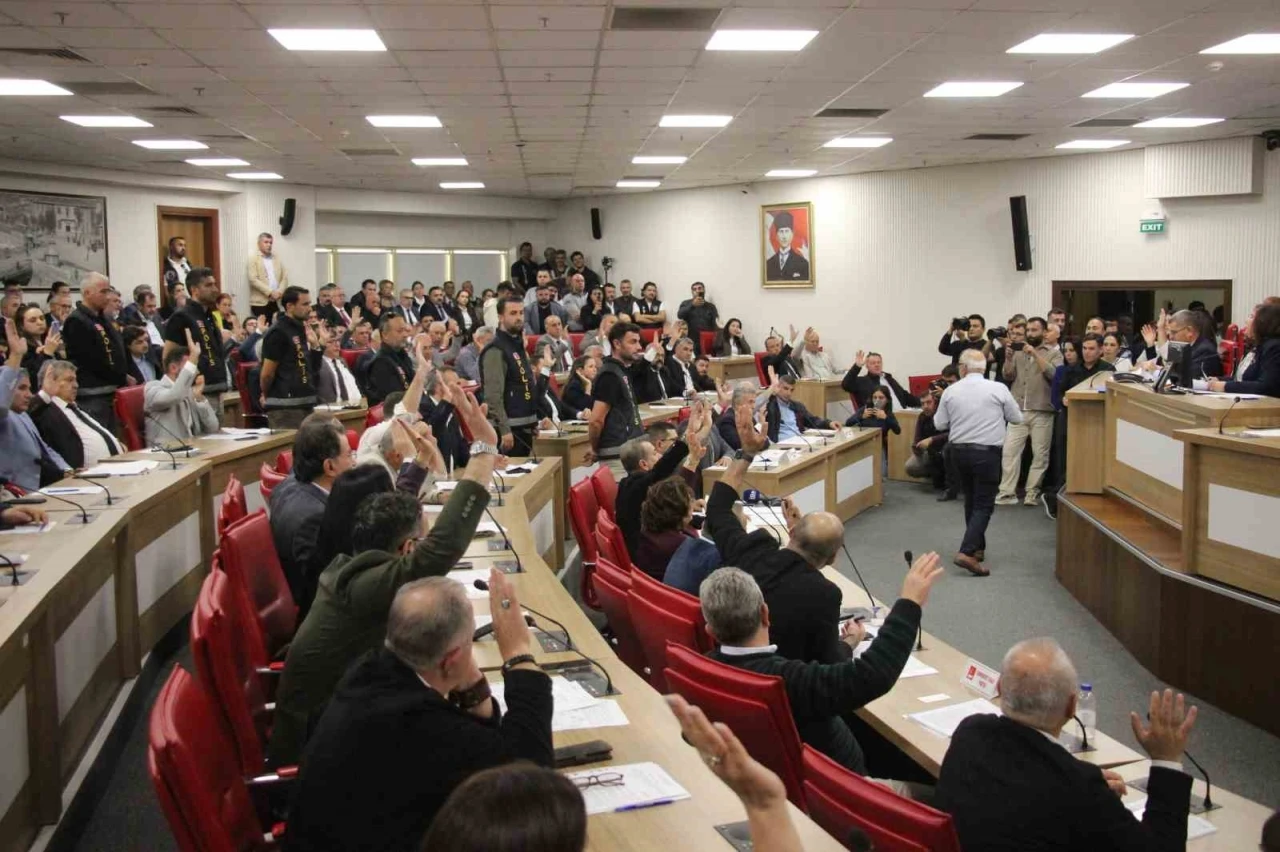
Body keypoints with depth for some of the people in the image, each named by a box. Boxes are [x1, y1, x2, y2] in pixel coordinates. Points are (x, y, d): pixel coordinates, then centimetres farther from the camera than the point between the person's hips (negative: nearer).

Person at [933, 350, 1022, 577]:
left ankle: (977, 547, 29)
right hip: (987, 452, -4)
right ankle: (967, 552, -16)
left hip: (959, 450, 4)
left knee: (971, 500, 20)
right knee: (984, 504, -1)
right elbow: (1017, 418, 3)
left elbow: (940, 424, 5)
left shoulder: (951, 391, -2)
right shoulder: (998, 389, -8)